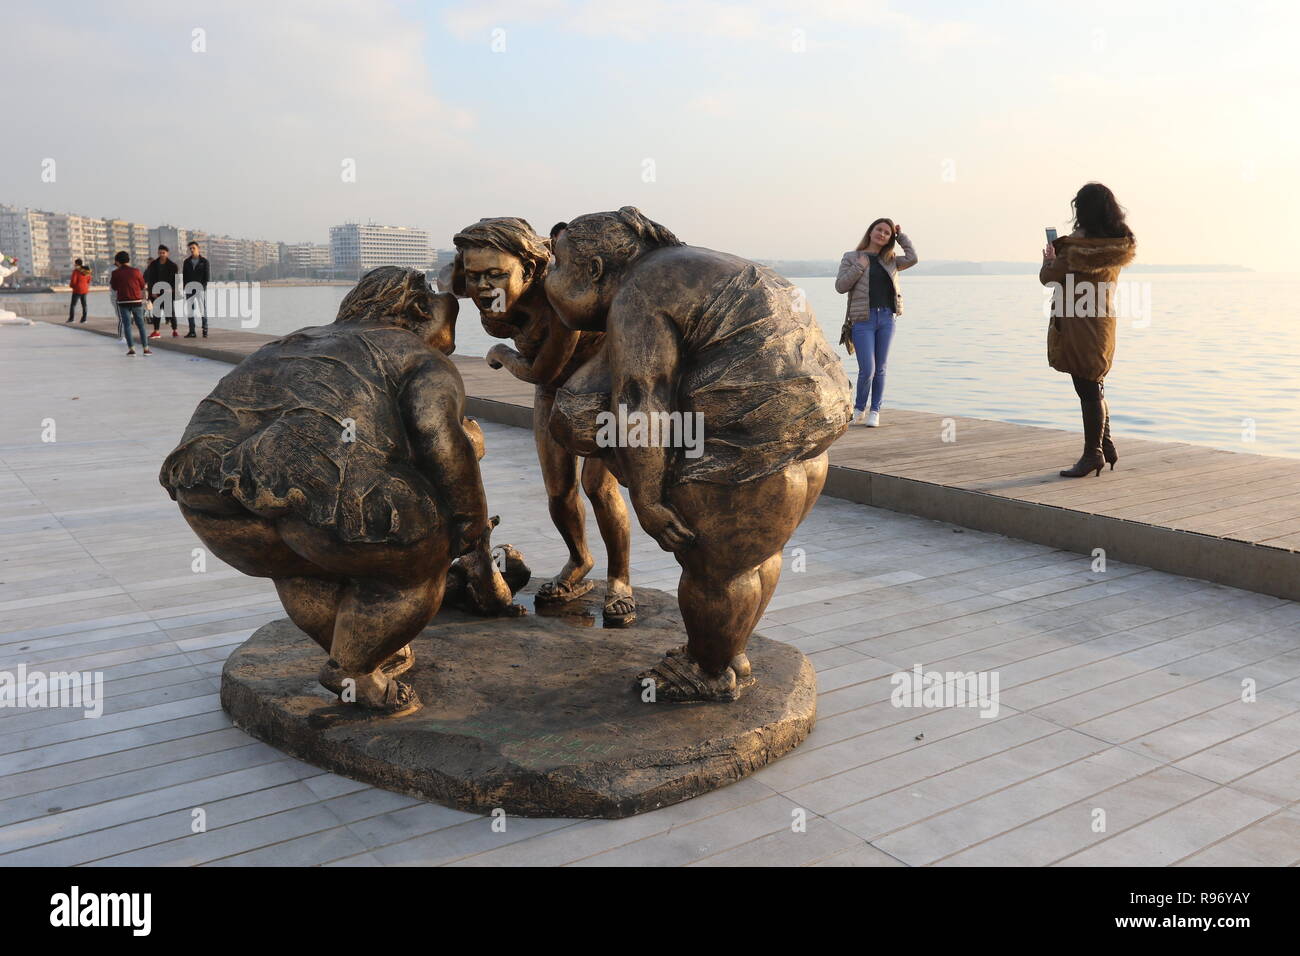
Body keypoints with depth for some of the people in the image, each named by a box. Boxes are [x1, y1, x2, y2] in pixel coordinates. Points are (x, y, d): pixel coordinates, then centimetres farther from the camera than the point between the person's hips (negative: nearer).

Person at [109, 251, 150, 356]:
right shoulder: (136, 271, -2)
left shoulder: (116, 273, -3)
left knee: (127, 325, 4)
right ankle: (146, 348, 2)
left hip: (123, 302, -1)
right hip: (137, 301, 1)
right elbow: (143, 285, 4)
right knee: (141, 325, 6)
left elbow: (114, 287, 5)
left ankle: (131, 349, -3)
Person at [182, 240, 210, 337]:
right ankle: (192, 331, 4)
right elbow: (184, 276, 10)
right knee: (189, 310, 1)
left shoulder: (204, 261, 4)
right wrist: (185, 288, 0)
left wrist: (204, 286, -12)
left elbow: (206, 276, -1)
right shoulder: (187, 261, 12)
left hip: (200, 288, -3)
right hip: (189, 288, 3)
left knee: (203, 309, -3)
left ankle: (205, 331, 3)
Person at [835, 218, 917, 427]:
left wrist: (901, 236, 7)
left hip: (887, 318, 4)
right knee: (867, 370, -9)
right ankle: (859, 408, 14)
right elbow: (840, 287, -2)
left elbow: (912, 259, -3)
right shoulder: (852, 258, 6)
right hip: (863, 320, -4)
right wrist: (858, 267, -9)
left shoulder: (890, 261, 15)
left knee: (880, 369, 5)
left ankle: (874, 411, 14)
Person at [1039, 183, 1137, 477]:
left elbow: (1048, 277, -9)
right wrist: (1060, 255, 22)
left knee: (1088, 391, -1)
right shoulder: (1120, 245, 4)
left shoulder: (1078, 245, -18)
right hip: (1102, 324, 8)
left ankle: (1093, 454, 7)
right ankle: (1105, 447, 26)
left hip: (1078, 326, -8)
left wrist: (1048, 260, 12)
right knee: (1095, 388, 19)